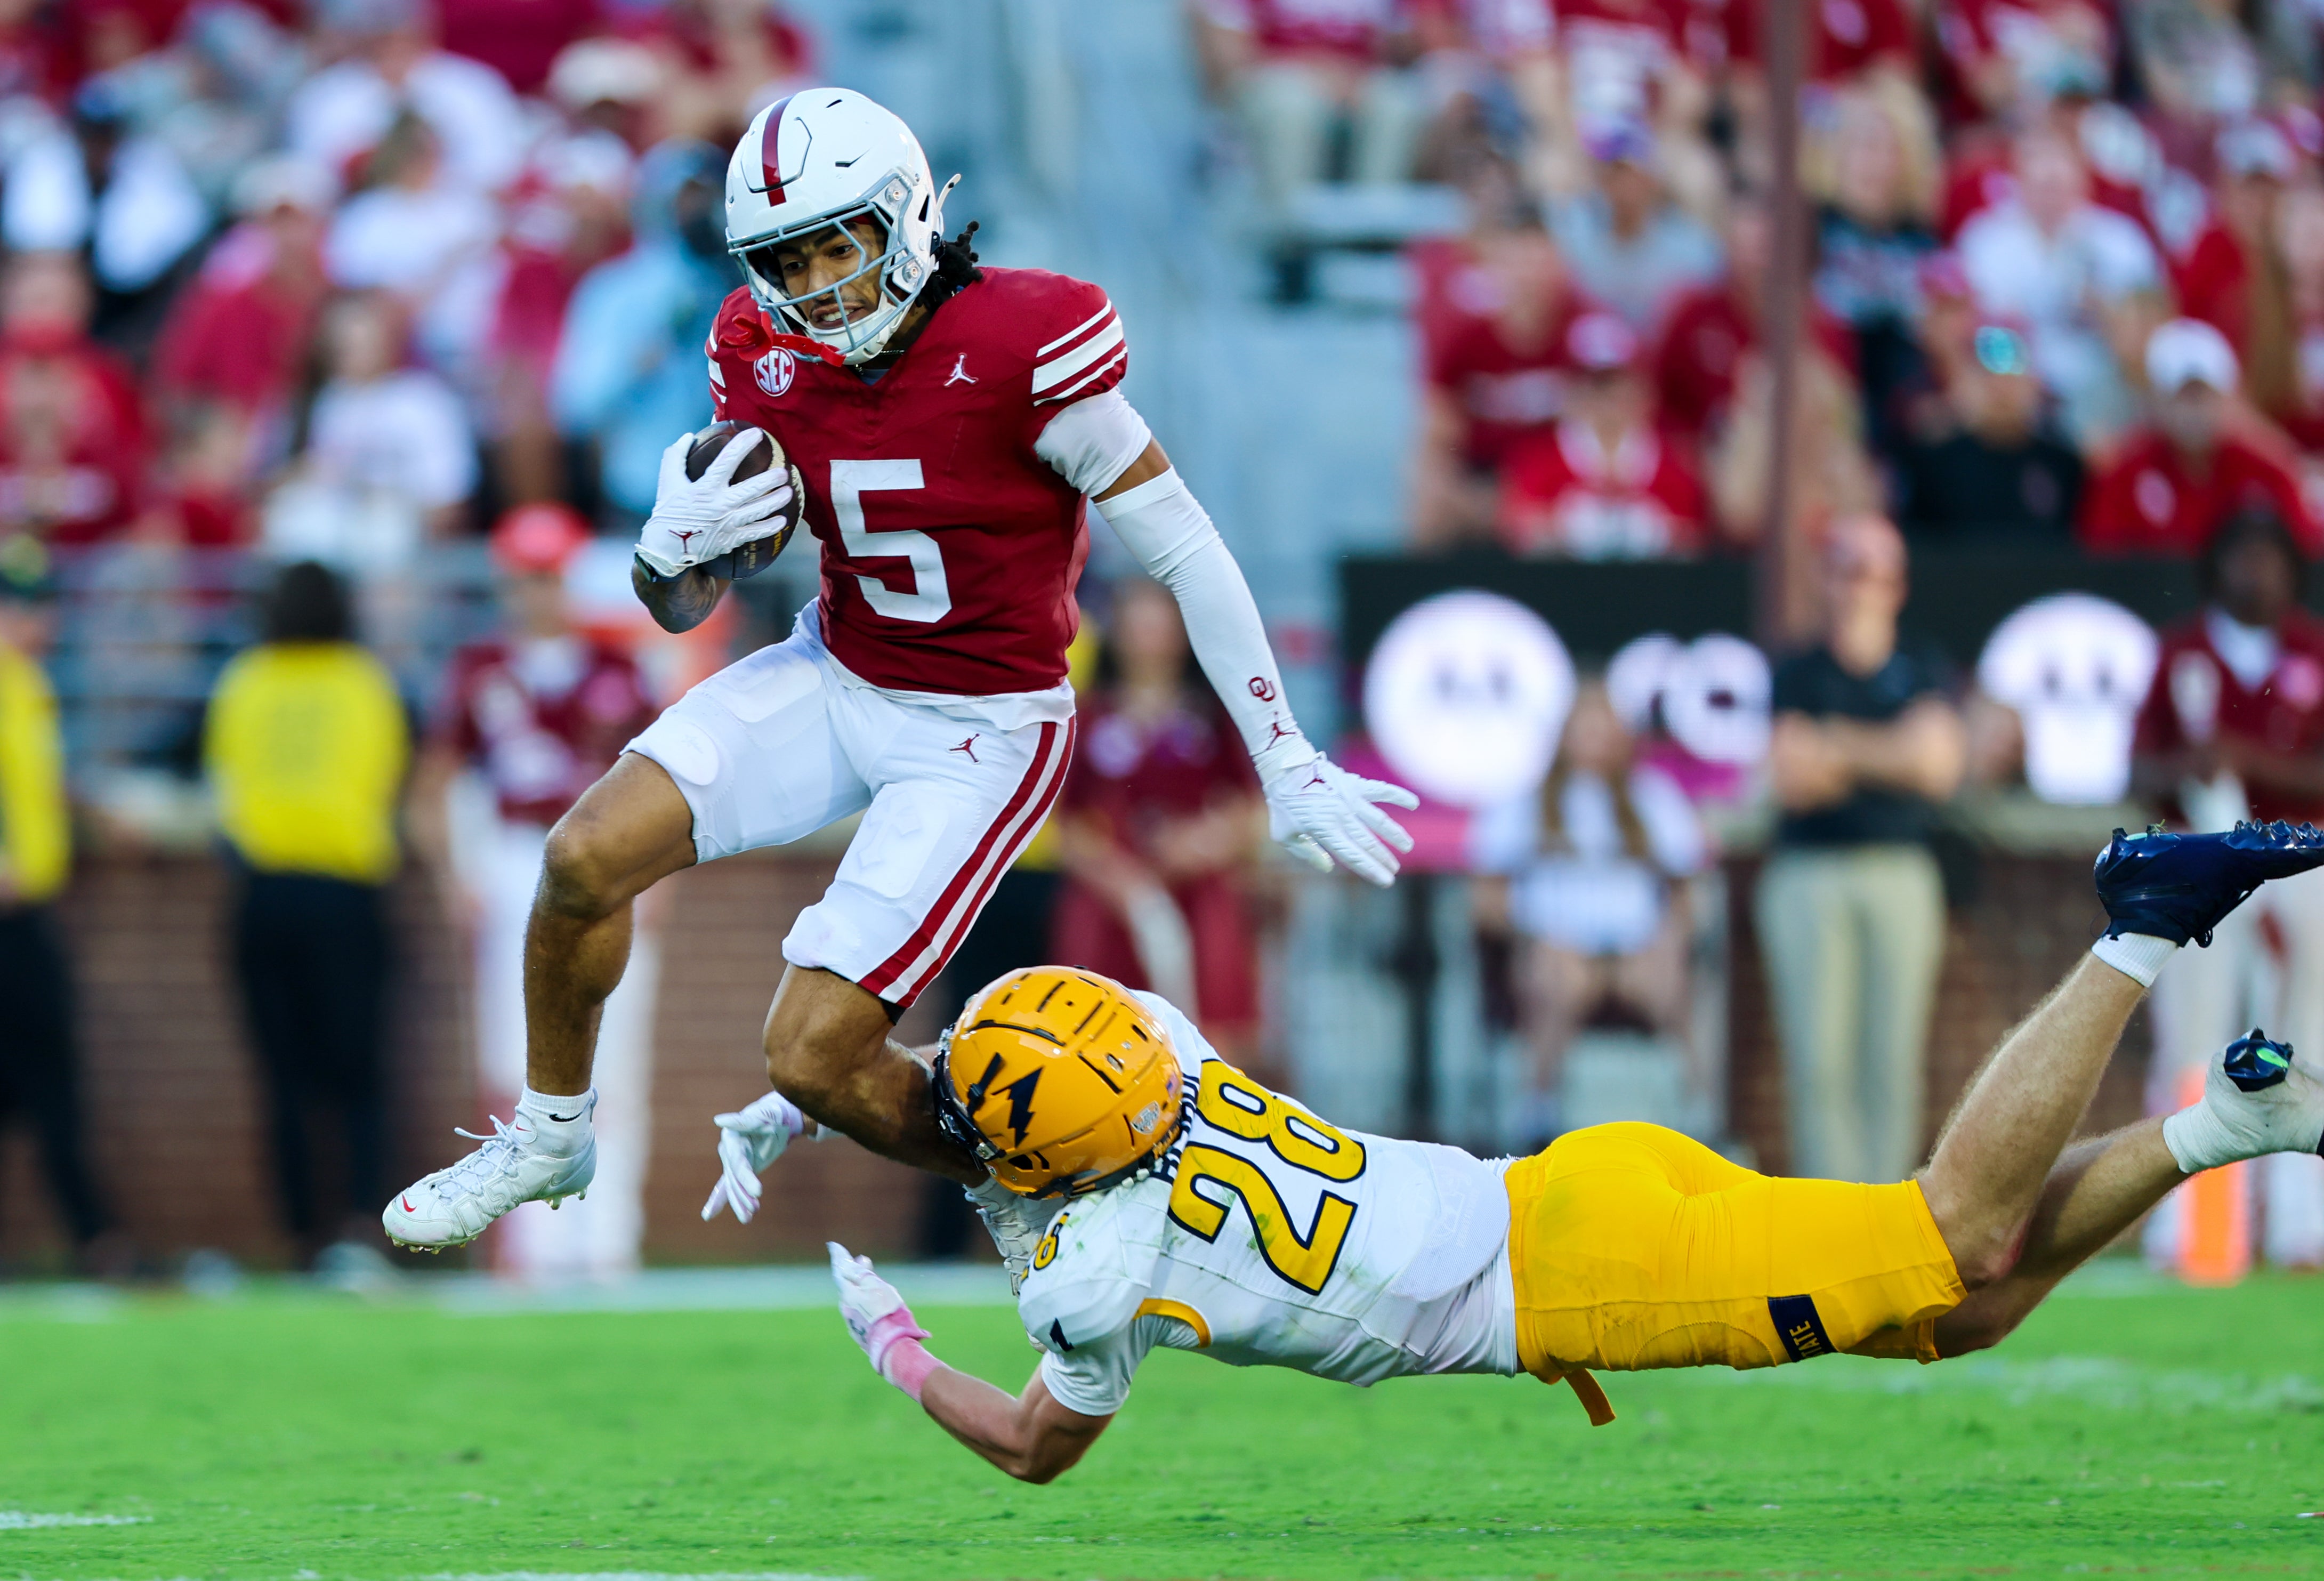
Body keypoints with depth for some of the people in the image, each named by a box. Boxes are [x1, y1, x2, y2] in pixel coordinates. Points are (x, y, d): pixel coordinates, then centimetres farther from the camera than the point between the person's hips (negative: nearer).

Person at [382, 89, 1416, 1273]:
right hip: (834, 680, 5)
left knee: (811, 1061, -13)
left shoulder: (1020, 349, -24)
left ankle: (1015, 1182, 16)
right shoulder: (765, 359, -6)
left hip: (982, 731, -5)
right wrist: (672, 548, -22)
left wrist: (1288, 768, -15)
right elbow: (680, 607, 3)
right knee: (589, 856, -12)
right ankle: (548, 1139, 14)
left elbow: (1183, 554, -17)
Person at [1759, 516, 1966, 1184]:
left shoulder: (1922, 670, 11)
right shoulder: (1798, 674, 8)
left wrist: (1839, 747, -6)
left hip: (1901, 875, 1)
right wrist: (1889, 756, -4)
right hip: (1810, 876, -1)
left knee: (1893, 1057, -3)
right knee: (1819, 1058, -7)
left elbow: (1940, 764, -5)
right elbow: (1791, 779, -5)